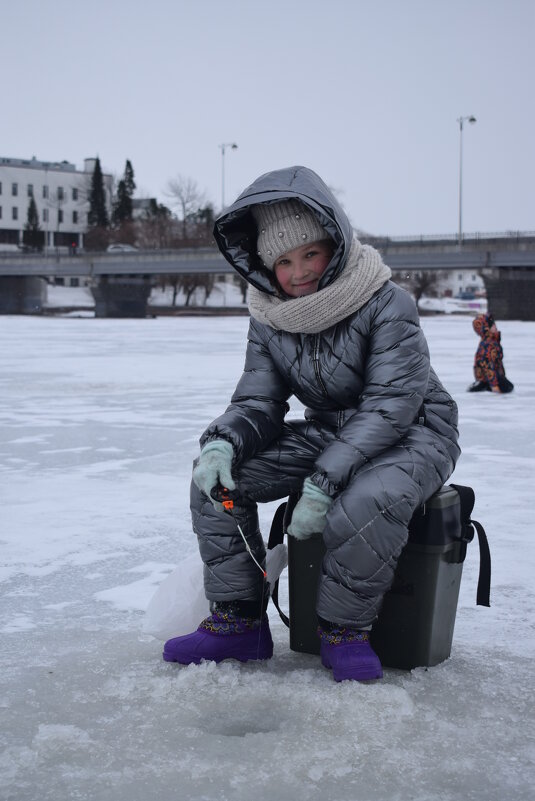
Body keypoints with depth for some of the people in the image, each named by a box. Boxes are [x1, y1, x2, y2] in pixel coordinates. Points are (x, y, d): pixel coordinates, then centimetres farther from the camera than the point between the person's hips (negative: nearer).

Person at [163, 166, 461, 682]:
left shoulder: (386, 304, -20)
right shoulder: (270, 320, -2)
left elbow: (392, 404, -26)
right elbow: (258, 402, -1)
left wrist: (324, 480, -35)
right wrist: (223, 442, -26)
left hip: (412, 434, -6)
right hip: (328, 433, 6)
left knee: (362, 506, -39)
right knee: (216, 476, -11)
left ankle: (344, 629, -11)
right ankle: (238, 620, -1)